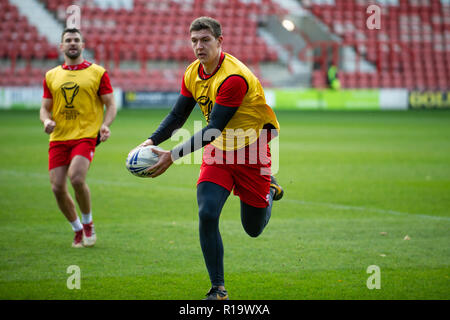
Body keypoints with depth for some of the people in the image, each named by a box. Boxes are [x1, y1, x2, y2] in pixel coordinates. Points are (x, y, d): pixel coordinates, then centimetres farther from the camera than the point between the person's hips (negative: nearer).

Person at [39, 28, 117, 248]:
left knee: (76, 178, -25)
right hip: (59, 138, 4)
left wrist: (105, 125, -13)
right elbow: (45, 108, 16)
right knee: (57, 187, -4)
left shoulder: (97, 73, 5)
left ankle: (88, 223, 0)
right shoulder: (52, 76, 14)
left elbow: (110, 105, 6)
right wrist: (46, 120, -7)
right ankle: (77, 229, 18)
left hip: (86, 136, -4)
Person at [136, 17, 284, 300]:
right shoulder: (193, 74, -3)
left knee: (254, 228, 8)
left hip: (251, 150, -5)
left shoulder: (234, 77, -28)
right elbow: (178, 116, 7)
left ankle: (269, 190, 42)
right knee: (207, 214, -16)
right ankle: (218, 289, -6)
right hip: (217, 151, 5)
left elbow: (213, 130, -30)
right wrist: (152, 141, -11)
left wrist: (174, 155, -32)